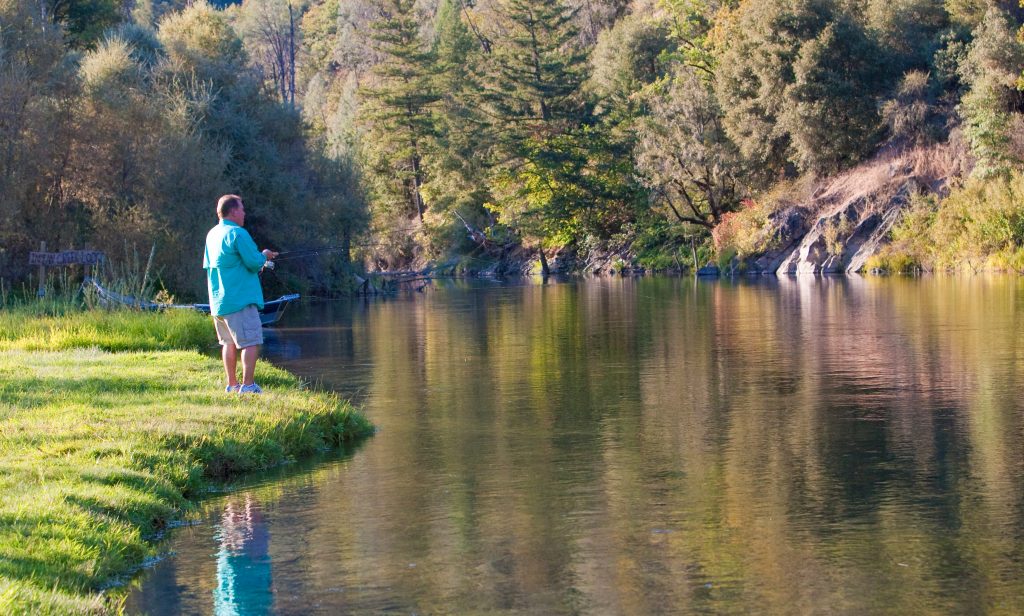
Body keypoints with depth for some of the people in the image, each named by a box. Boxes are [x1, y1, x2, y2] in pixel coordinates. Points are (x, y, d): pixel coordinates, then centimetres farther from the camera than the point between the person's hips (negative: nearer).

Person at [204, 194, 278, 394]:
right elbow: (255, 263, -18)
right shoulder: (238, 234, -14)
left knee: (229, 342, 16)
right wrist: (264, 256, 5)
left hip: (217, 301, 9)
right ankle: (247, 385, -12)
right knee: (251, 341, -7)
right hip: (240, 299, -9)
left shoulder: (212, 235, 12)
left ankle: (232, 385, 19)